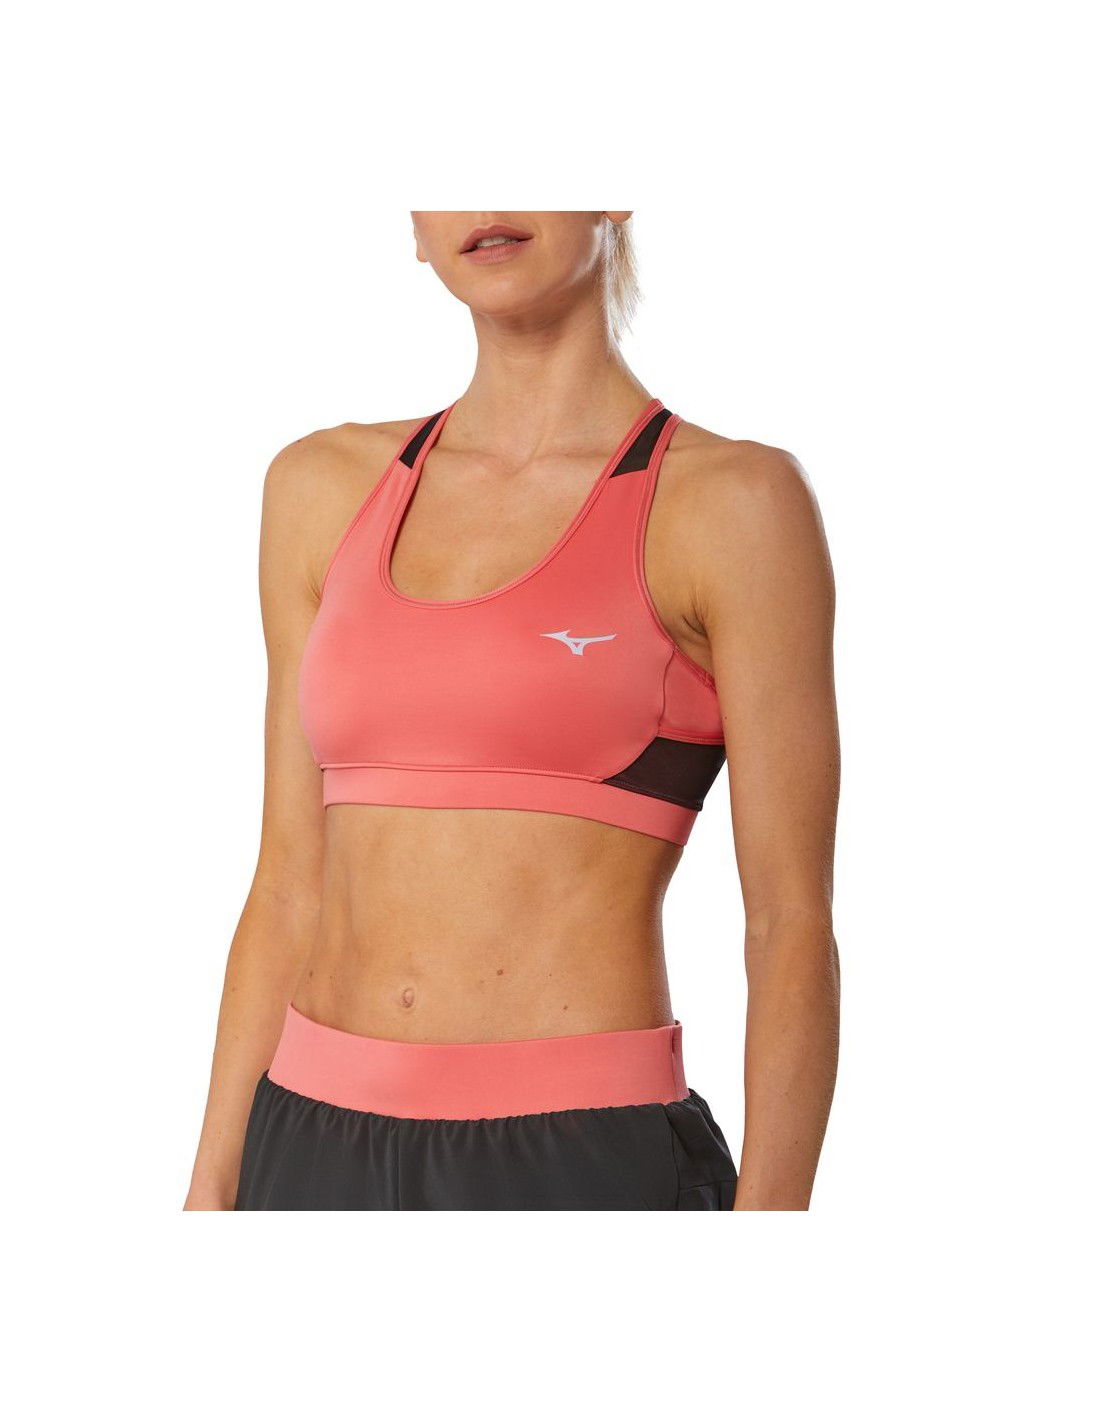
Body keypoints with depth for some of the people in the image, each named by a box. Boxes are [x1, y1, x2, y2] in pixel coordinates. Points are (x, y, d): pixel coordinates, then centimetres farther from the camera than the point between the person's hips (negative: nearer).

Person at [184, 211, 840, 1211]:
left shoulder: (736, 501, -4)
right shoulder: (324, 489, 10)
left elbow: (793, 924, -6)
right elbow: (290, 888, 11)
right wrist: (211, 1199, 9)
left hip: (586, 1167, -4)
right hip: (316, 1163, 4)